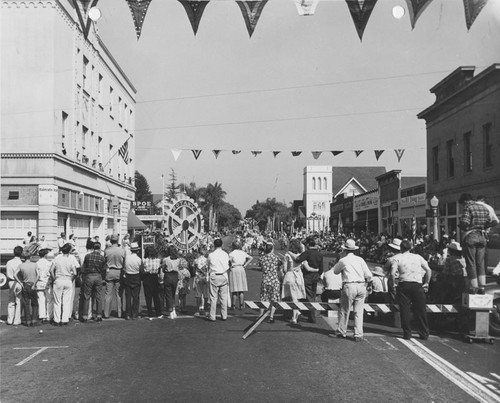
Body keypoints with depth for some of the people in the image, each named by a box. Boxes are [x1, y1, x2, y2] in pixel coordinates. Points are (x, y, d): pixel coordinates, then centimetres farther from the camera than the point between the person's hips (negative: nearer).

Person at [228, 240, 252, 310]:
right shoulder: (243, 253, 7)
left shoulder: (232, 253, -6)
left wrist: (231, 265, -7)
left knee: (234, 290, 2)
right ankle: (241, 305, 7)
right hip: (241, 270, 3)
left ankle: (234, 305, 4)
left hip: (234, 270, -3)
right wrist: (245, 265, 3)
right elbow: (250, 258, 1)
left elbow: (230, 259, -23)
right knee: (241, 290, 7)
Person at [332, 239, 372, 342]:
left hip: (349, 286, -3)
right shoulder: (360, 259, 5)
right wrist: (365, 282, 20)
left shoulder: (343, 261, -2)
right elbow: (369, 275, 3)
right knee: (359, 311, 8)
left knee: (344, 310, 10)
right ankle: (358, 335, 7)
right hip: (361, 286, 3)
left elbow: (335, 271, 14)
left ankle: (342, 332, 20)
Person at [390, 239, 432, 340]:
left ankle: (407, 333, 6)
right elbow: (428, 270, 6)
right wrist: (426, 283, 13)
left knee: (405, 310, 4)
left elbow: (392, 273, -8)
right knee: (420, 310, 8)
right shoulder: (418, 257, 13)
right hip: (418, 285, 2)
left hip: (404, 285, -2)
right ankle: (424, 334, 14)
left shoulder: (397, 258, 4)